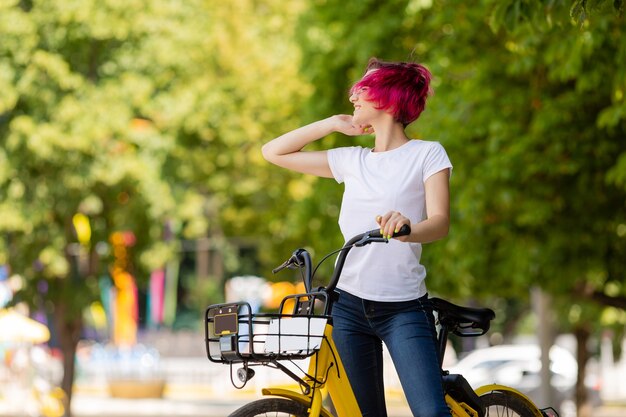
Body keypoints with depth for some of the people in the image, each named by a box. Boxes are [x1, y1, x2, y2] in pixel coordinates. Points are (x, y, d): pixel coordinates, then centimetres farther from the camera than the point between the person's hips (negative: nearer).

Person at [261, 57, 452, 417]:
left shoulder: (427, 154, 0)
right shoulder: (352, 160, 13)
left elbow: (440, 222, -14)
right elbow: (274, 152, 18)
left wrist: (407, 229, -36)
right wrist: (334, 123, 12)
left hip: (405, 309, -4)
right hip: (350, 306, 5)